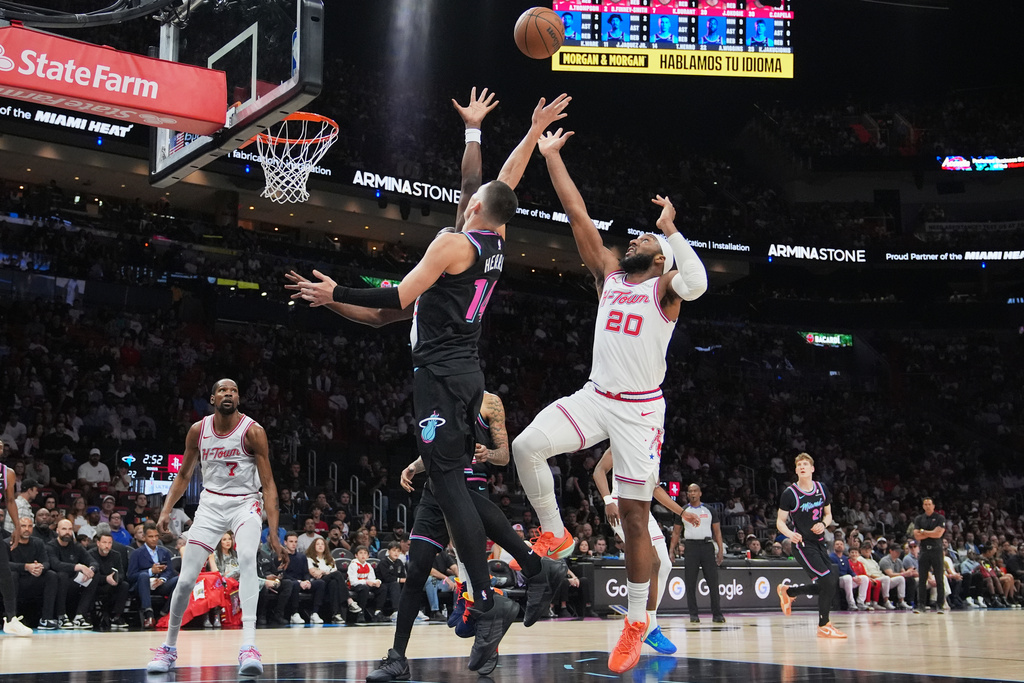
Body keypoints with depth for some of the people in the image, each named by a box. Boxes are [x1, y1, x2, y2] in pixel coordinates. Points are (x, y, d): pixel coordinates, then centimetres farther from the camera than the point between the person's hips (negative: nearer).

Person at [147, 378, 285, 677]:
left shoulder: (253, 431, -12)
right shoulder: (198, 430, -1)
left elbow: (268, 484, -12)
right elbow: (184, 475, 12)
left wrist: (273, 531, -19)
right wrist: (166, 510, 0)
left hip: (245, 502, -3)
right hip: (211, 503, 3)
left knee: (247, 558, -32)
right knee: (186, 579, -3)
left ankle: (248, 646, -37)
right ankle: (169, 647, 19)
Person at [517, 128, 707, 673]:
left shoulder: (664, 287, -1)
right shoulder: (609, 274, 12)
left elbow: (697, 283, -27)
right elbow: (577, 214, 10)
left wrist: (670, 229, -20)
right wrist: (551, 156, 8)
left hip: (639, 409, -4)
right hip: (594, 397, 4)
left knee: (634, 514, -1)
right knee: (526, 445, -20)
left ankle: (637, 622, 13)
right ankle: (555, 535, 4)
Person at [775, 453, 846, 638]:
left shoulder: (822, 489, 4)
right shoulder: (790, 493, -11)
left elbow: (828, 515, 14)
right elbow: (780, 521, -7)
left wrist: (823, 524, -9)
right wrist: (789, 534, -28)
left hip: (820, 543, 7)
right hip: (803, 544, -7)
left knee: (825, 586, 9)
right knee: (828, 581, -16)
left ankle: (788, 591, 31)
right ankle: (823, 626, -2)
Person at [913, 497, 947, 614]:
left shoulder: (940, 518, 3)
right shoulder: (918, 519, 11)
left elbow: (939, 533, -11)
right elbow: (917, 536, 0)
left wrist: (923, 532, -3)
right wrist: (932, 533, -6)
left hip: (936, 550, -3)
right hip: (924, 550, 3)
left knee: (939, 580, -3)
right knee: (922, 580, 2)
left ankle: (940, 605, 1)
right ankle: (921, 605, 5)